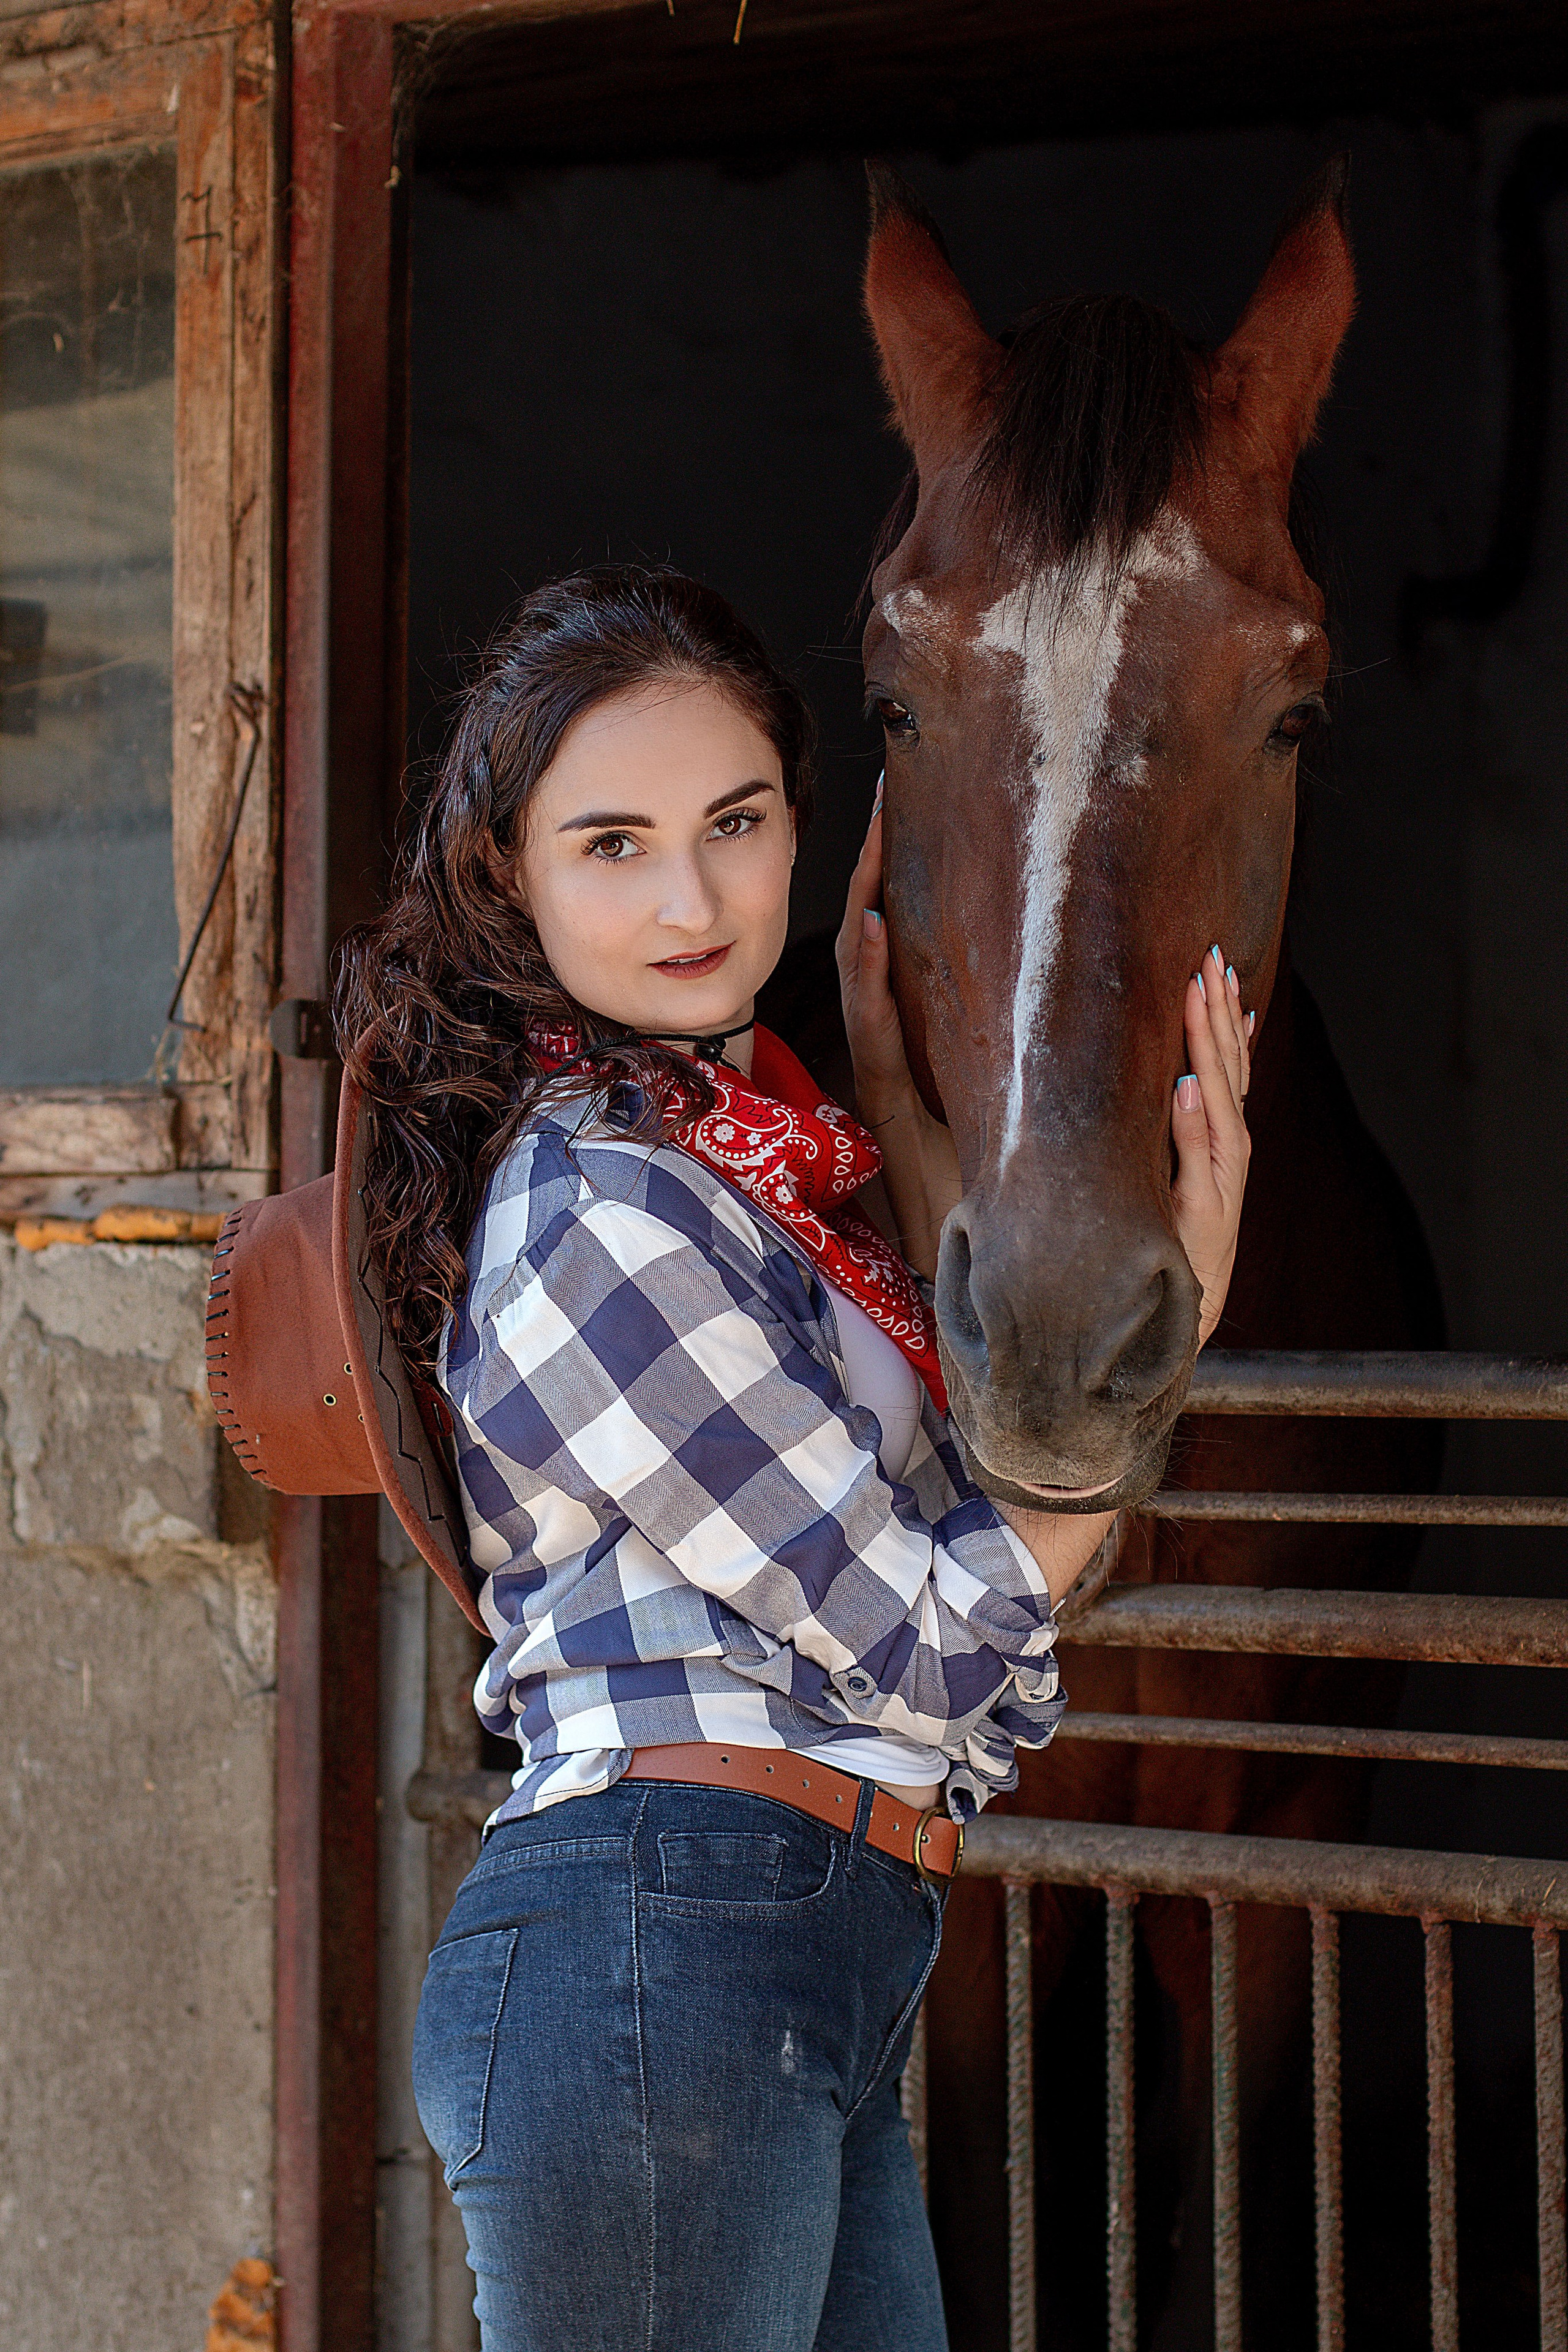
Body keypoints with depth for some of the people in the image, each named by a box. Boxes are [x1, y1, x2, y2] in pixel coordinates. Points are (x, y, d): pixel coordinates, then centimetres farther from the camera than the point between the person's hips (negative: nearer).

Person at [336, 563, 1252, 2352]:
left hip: (818, 1987, 10)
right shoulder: (601, 1212, -14)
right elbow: (936, 1643, -11)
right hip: (663, 1951, -9)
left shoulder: (735, 1138, 16)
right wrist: (1177, 1304, -5)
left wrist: (894, 1101, 12)